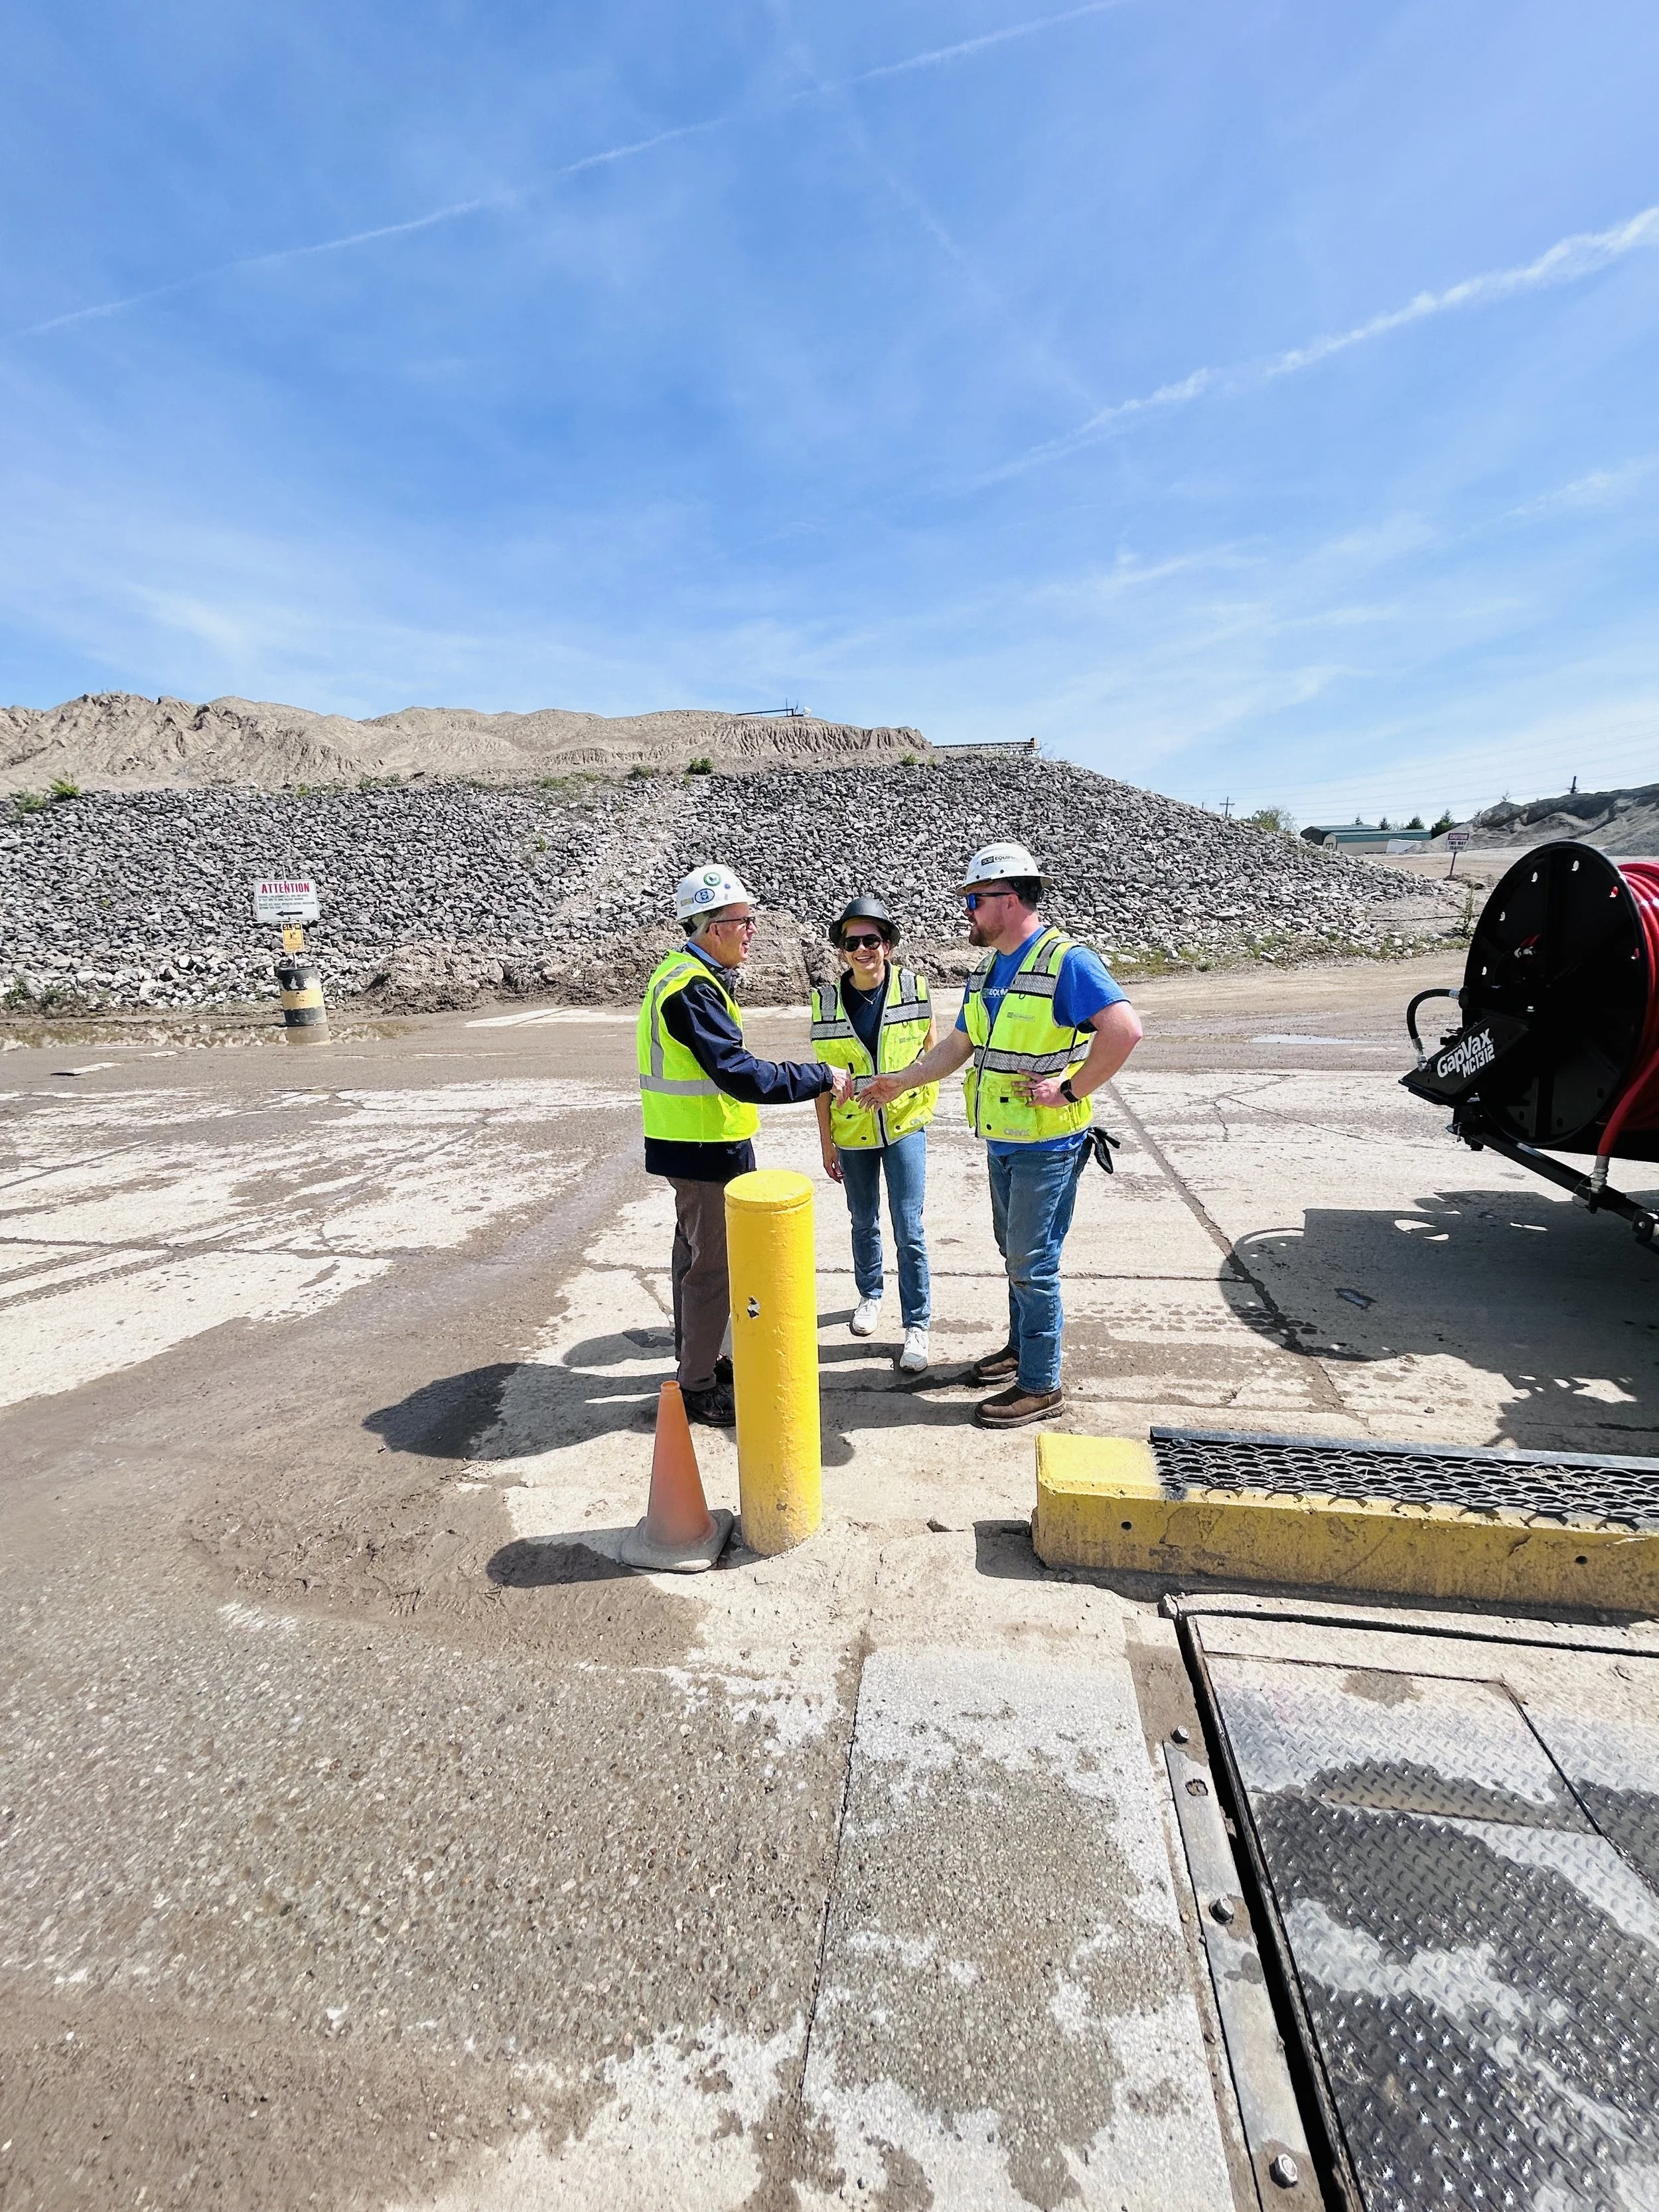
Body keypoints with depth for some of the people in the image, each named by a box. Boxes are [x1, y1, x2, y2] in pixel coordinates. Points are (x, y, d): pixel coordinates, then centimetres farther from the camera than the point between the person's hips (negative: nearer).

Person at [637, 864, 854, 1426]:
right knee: (713, 1266, 1)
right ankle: (697, 1387, 14)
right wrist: (824, 1078, -21)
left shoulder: (681, 975, 10)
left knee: (694, 1253, 20)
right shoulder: (693, 989, -23)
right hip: (706, 1150, -11)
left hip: (691, 1144, 11)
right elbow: (743, 1075, -29)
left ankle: (695, 1359, 36)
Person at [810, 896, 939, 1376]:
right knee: (864, 1223, 18)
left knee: (909, 1229, -3)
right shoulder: (827, 1001, -7)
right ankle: (869, 1295, 41)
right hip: (852, 1132, 2)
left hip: (904, 1126, -1)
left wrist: (920, 1099, -5)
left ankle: (917, 1324, 10)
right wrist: (827, 1143, 0)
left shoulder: (914, 989, -9)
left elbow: (932, 1049, 7)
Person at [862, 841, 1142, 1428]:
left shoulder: (1066, 961, -18)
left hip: (1047, 1144, -8)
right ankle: (1022, 1345, 40)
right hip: (1002, 1140, 9)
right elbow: (958, 1046, 18)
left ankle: (1040, 1386, 14)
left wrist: (1072, 1089, -24)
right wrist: (901, 1082, 14)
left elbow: (1125, 1029, -29)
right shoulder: (987, 969, 10)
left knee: (1032, 1263, -1)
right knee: (1014, 1251, 21)